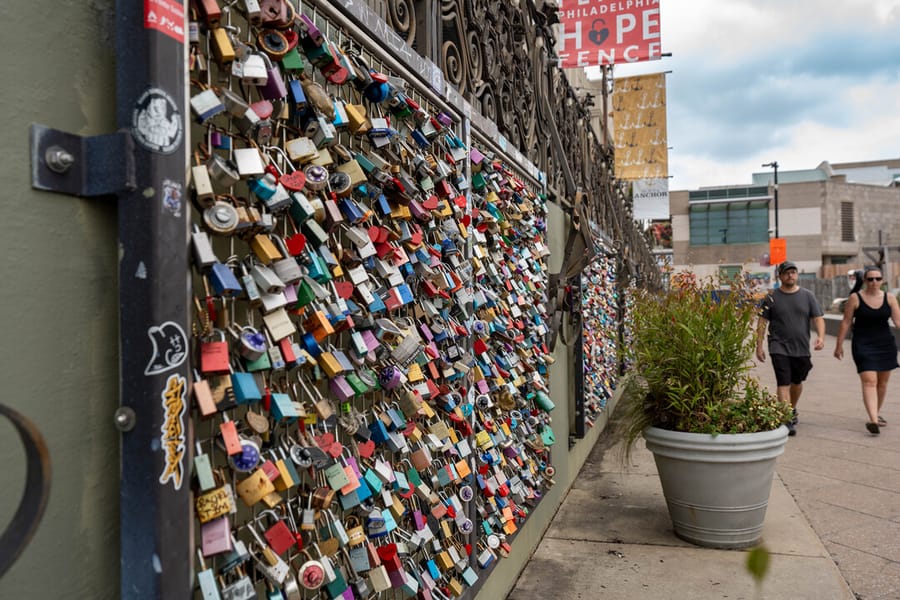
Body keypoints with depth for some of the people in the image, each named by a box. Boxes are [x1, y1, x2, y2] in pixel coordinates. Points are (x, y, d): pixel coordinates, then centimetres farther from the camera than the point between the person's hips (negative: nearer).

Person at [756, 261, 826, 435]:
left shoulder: (807, 296, 6)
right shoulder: (771, 297, 0)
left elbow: (818, 318, 1)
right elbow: (762, 322, 1)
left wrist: (821, 336, -17)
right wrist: (759, 345, -4)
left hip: (802, 348, 3)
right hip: (779, 348, -3)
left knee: (797, 382, 18)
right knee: (783, 383, -11)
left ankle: (792, 410, 41)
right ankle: (787, 420, -12)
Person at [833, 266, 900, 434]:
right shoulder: (855, 298, -5)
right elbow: (846, 322, -1)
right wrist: (839, 345, 0)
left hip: (886, 344, 4)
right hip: (863, 345, -4)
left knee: (882, 383, 13)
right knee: (869, 381, -14)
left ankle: (876, 414, 32)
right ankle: (873, 420, -22)